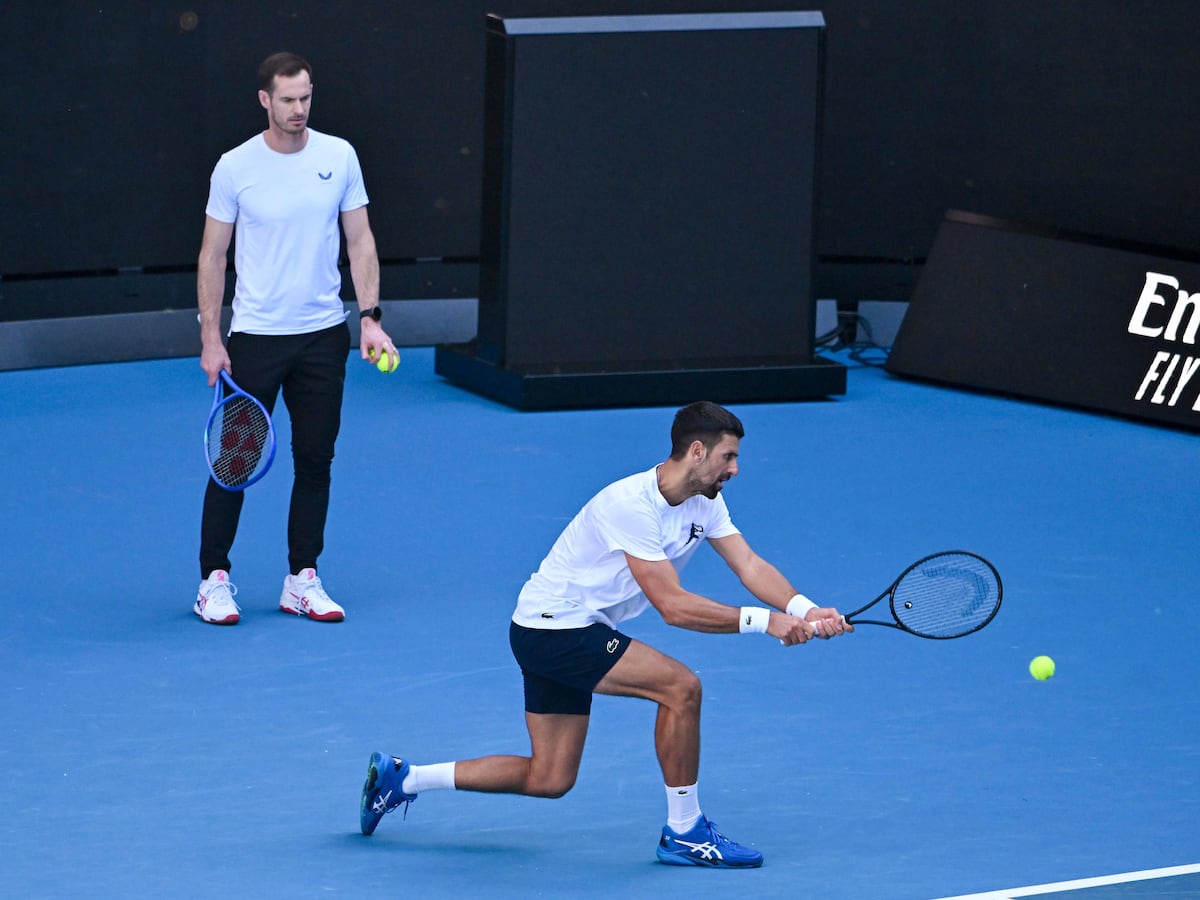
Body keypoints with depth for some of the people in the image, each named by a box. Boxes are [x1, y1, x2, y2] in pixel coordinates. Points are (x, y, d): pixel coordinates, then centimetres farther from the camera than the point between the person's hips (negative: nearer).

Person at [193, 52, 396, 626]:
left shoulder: (339, 157, 1)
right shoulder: (234, 168, -5)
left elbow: (360, 241, 6)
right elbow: (212, 256, 0)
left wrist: (371, 318, -3)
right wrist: (210, 337, -4)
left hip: (323, 336, 2)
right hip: (254, 336, -2)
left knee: (315, 460, 5)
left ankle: (302, 582, 14)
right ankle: (214, 580, 10)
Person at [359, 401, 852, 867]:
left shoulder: (703, 500, 1)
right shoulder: (632, 505, -28)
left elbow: (749, 564, -7)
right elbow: (673, 605, -30)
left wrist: (803, 609, -25)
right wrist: (764, 620, -34)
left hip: (575, 634, 10)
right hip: (549, 629, -10)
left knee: (549, 779, 11)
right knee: (680, 686, -21)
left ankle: (401, 777, 21)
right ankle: (684, 833, -9)